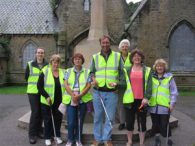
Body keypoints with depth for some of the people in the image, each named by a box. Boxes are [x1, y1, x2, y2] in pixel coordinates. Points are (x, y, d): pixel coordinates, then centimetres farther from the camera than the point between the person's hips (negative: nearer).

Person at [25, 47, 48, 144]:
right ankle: (32, 134, 4)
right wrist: (33, 84, 9)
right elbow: (26, 77, 8)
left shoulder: (47, 65, 0)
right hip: (33, 92, -2)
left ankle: (39, 130, 25)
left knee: (41, 112, 9)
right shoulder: (30, 64, -1)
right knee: (35, 112, -6)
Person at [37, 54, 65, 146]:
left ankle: (57, 136, 28)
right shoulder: (45, 72, -5)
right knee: (48, 119, 7)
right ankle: (47, 137, 21)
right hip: (47, 101, -2)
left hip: (59, 102, 3)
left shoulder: (63, 73, 3)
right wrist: (46, 96, -15)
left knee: (58, 119, 11)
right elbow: (39, 86, -7)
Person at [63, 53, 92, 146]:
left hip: (83, 99, 0)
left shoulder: (87, 72, 6)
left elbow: (89, 85, -2)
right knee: (71, 121, -1)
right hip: (70, 99, 0)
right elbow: (65, 84, 0)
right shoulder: (68, 71, 9)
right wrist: (72, 95, -14)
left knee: (80, 121, 7)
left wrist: (79, 95, -14)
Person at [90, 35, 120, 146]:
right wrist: (93, 79, -6)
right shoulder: (95, 57, 8)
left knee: (110, 117, 5)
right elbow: (92, 71, 14)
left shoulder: (117, 56, 4)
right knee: (98, 116, 9)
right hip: (98, 92, 1)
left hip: (112, 92, -1)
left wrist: (117, 82, -8)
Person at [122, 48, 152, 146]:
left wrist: (146, 97, -15)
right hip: (130, 100, 1)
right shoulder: (126, 70, 9)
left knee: (142, 122, 8)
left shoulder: (147, 70, 5)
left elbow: (149, 85, -4)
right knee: (129, 122, 8)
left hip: (142, 100, -1)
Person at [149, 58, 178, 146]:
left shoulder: (169, 77, -2)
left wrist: (172, 104, -6)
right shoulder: (151, 77, 5)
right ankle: (157, 139, 33)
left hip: (165, 106, -3)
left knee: (165, 125, 2)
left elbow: (174, 92, -2)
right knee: (155, 124, 15)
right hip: (153, 106, 3)